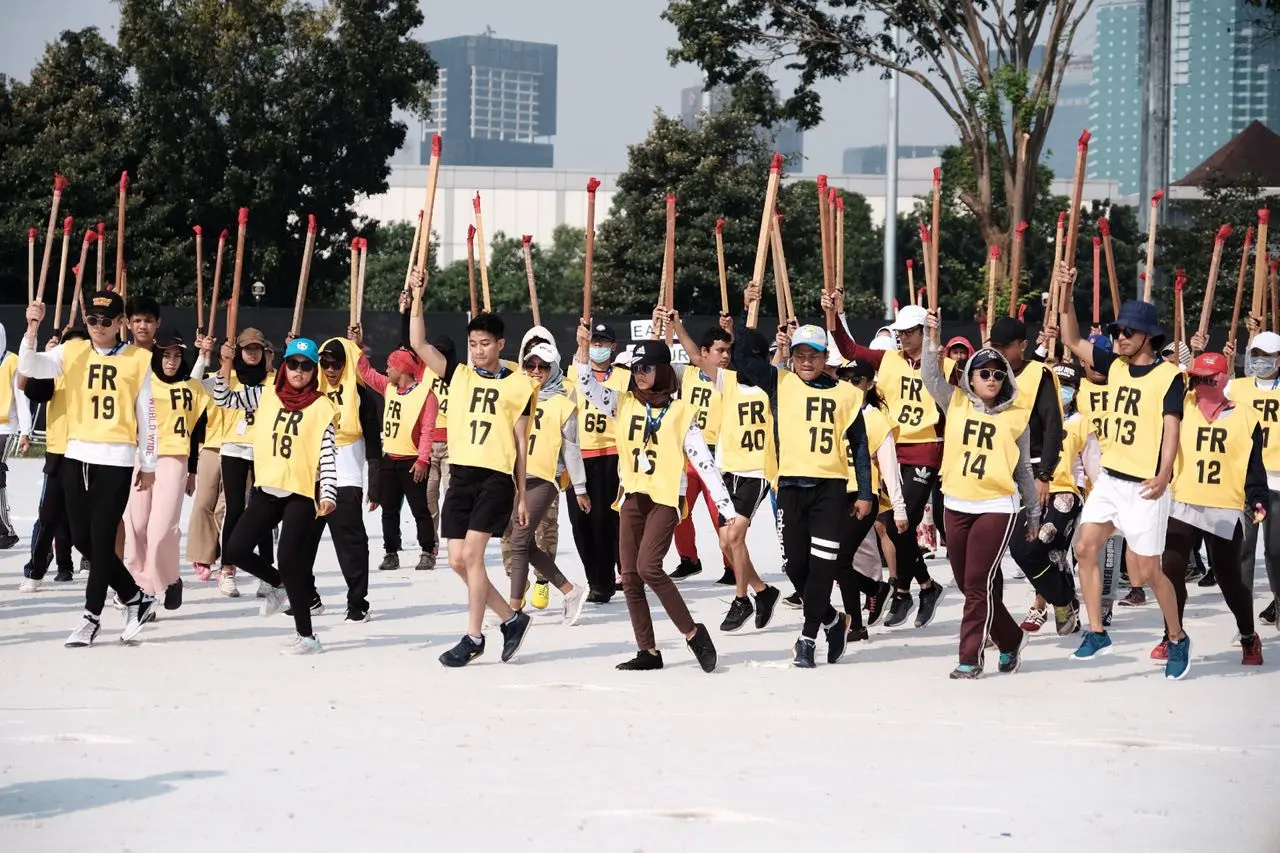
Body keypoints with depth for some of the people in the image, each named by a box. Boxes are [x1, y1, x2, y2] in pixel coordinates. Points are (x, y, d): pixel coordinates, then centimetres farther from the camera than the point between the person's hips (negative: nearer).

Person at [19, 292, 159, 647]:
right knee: (82, 538, 7)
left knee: (102, 538, -4)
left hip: (116, 460, -4)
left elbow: (147, 415, 5)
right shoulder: (71, 352, 6)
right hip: (77, 457, 4)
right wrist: (32, 329, -23)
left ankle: (92, 617, 6)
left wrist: (148, 465, 6)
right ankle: (136, 598, 23)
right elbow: (30, 367, -9)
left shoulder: (138, 359, 0)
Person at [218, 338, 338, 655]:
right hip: (266, 489, 5)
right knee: (236, 549, 4)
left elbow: (328, 455, -11)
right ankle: (279, 584, 33)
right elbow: (224, 399, 9)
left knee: (290, 561, -9)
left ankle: (306, 636, 1)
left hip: (303, 494, -5)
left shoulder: (322, 407, -5)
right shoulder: (266, 396, 7)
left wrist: (328, 494, -23)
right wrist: (225, 366, -7)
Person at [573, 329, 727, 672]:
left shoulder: (681, 412, -2)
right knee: (630, 576, 3)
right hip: (632, 498, 5)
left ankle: (693, 632, -7)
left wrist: (727, 509, -7)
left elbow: (704, 462, -3)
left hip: (665, 498, -5)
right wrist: (583, 348, -18)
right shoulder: (624, 404, 9)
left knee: (648, 566, -21)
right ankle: (648, 651, 11)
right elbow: (587, 385, -2)